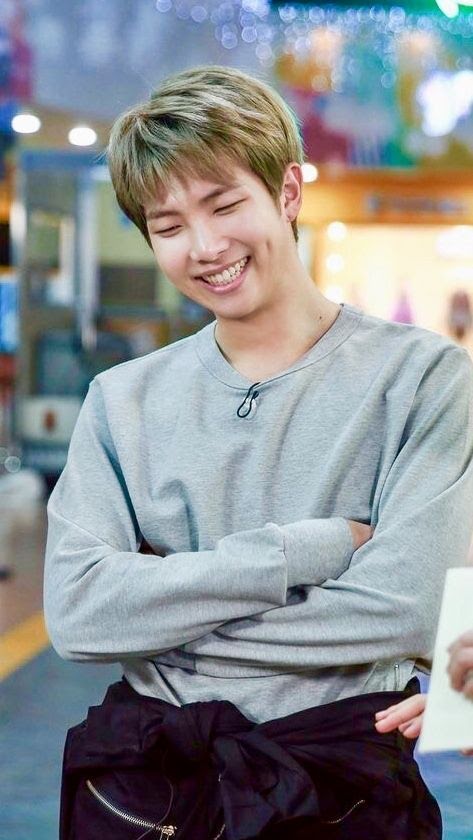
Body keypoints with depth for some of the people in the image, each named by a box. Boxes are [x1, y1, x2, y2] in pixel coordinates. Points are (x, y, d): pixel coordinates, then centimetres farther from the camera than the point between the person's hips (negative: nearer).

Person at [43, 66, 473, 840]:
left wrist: (163, 605, -6)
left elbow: (403, 614, -12)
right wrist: (305, 550, -11)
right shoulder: (123, 401, 8)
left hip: (340, 778, -2)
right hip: (146, 772, 3)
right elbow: (76, 615, -5)